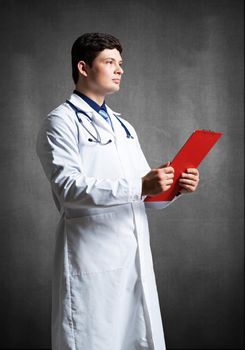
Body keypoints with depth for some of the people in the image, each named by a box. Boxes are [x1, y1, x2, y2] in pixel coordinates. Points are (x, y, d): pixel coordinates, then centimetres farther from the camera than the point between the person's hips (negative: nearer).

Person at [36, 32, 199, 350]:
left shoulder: (123, 127, 20)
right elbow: (69, 187, -18)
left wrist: (173, 186, -4)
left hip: (137, 257, 7)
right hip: (92, 260, -6)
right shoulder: (61, 122, -3)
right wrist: (140, 186, -25)